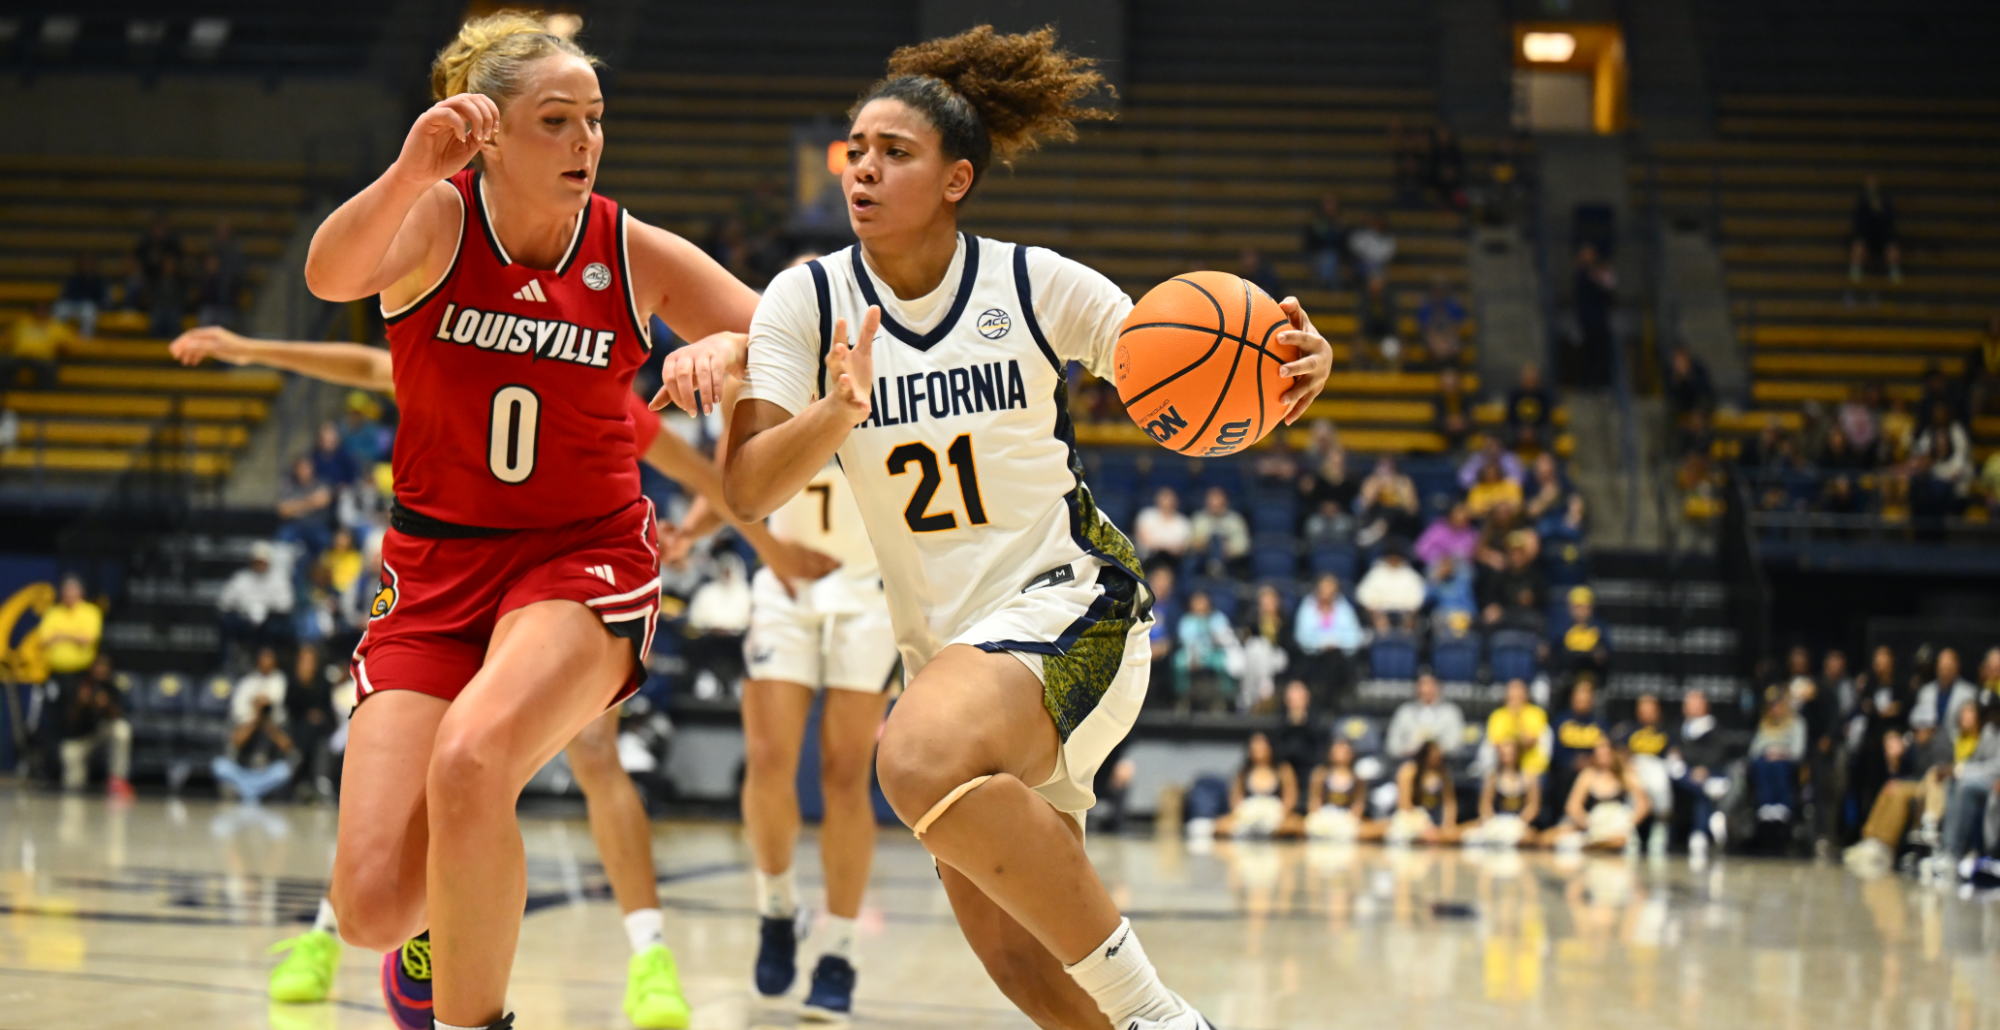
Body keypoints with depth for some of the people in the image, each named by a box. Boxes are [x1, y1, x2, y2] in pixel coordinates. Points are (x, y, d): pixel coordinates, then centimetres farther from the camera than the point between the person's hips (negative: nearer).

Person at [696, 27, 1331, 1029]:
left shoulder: (1038, 287, -8)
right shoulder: (808, 299, -2)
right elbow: (747, 489, -11)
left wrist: (1290, 369, -25)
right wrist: (837, 416, -31)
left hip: (1065, 602, -5)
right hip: (941, 639, 5)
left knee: (922, 757, -35)